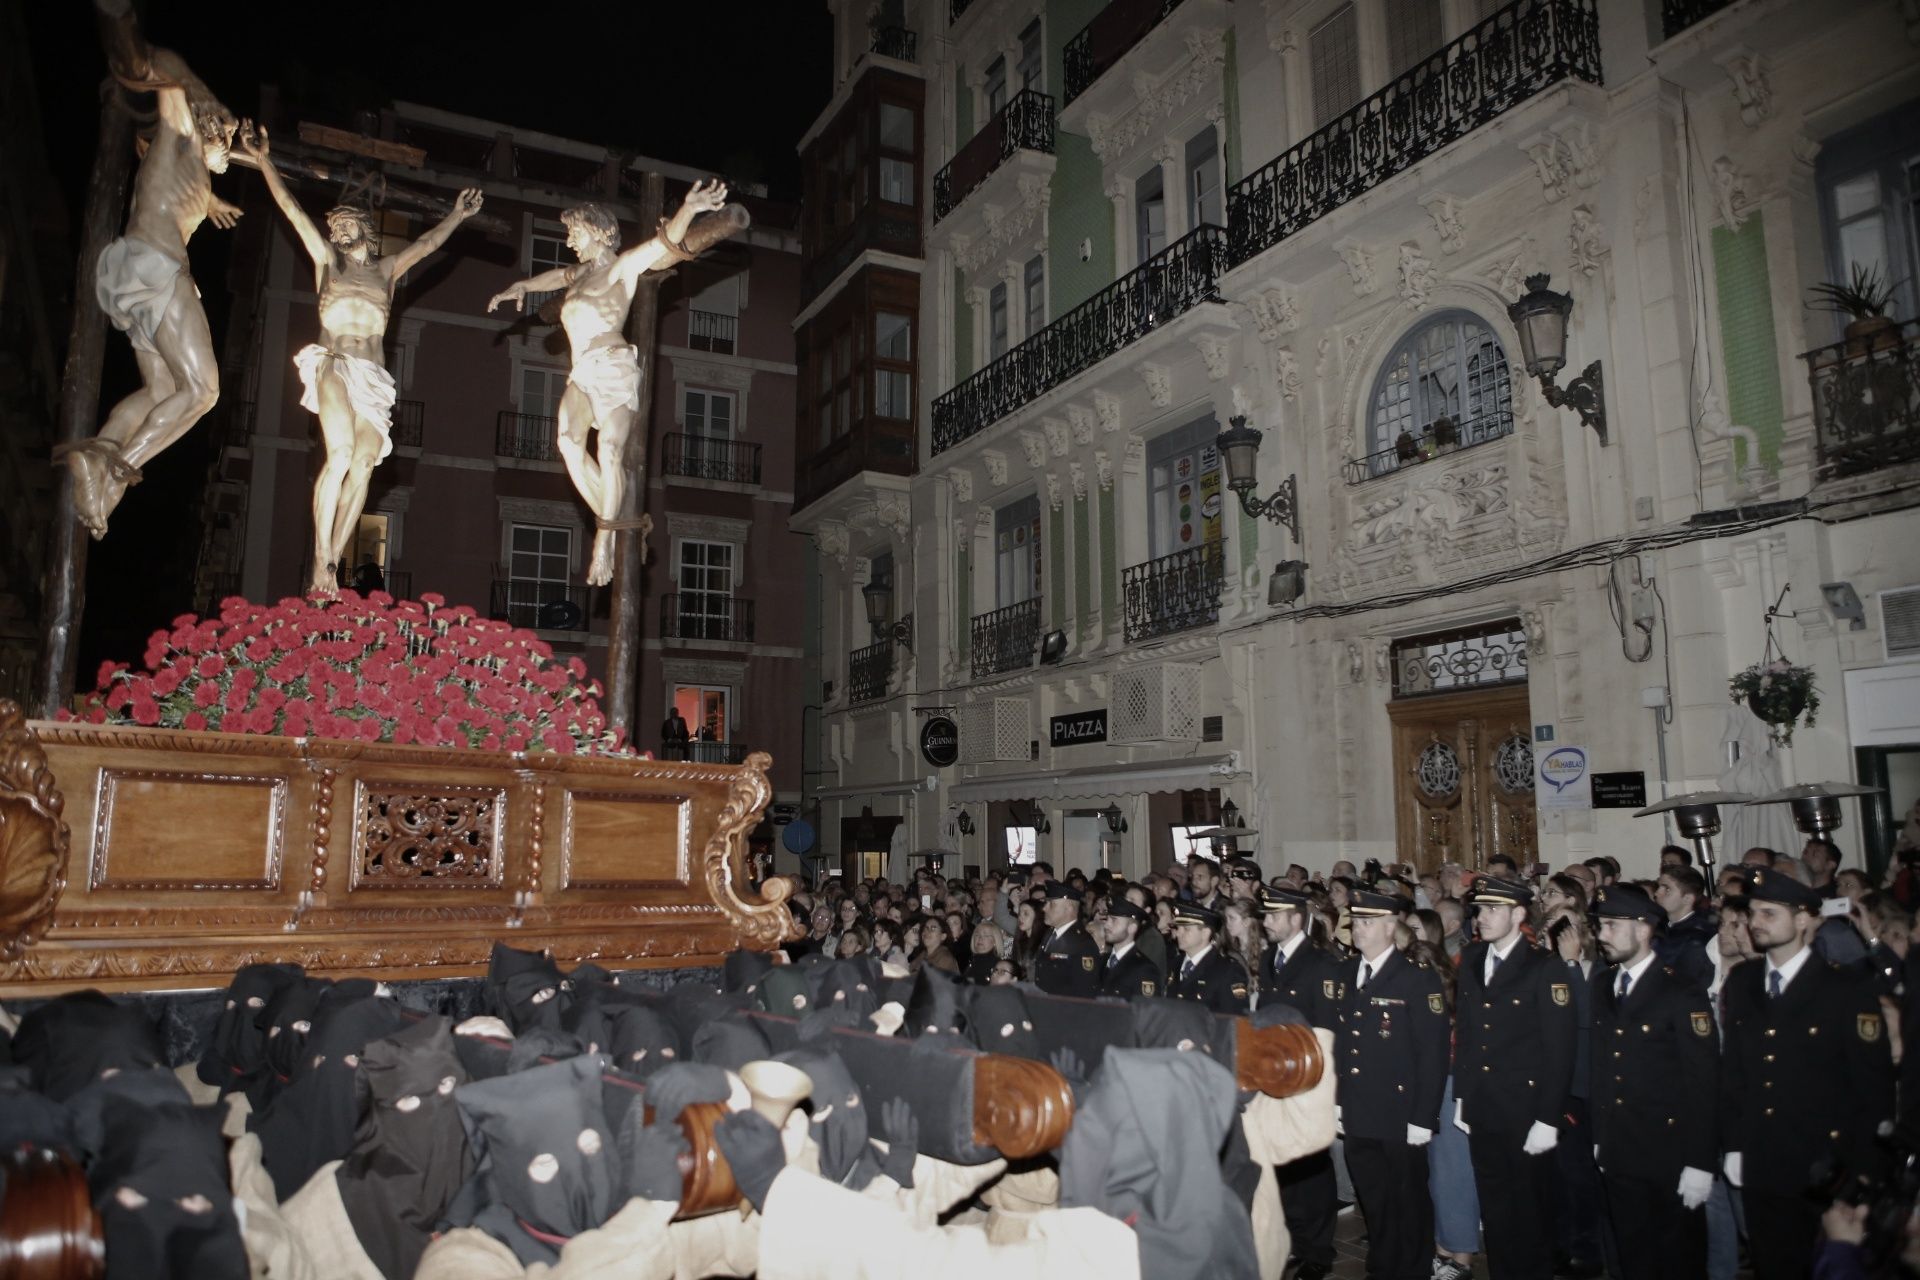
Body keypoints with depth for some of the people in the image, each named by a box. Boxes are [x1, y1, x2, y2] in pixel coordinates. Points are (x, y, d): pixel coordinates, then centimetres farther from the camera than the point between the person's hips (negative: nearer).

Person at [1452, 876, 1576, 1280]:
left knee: (1530, 1210, 9)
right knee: (1494, 1209, 15)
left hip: (1524, 1112, -5)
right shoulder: (1470, 961, 6)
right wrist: (1460, 1097, 7)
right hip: (1481, 1110, 5)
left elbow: (1559, 1049, -13)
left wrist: (1548, 1120, -14)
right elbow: (1464, 1033, 9)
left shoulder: (1545, 968, -11)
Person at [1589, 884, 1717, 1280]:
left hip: (1668, 1156, -5)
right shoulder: (1602, 985, 6)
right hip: (1616, 1154, 5)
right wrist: (1598, 1136, 5)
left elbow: (1703, 1082, -13)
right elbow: (1600, 1066, 8)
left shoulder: (1682, 993, -12)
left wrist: (1700, 1164, -15)